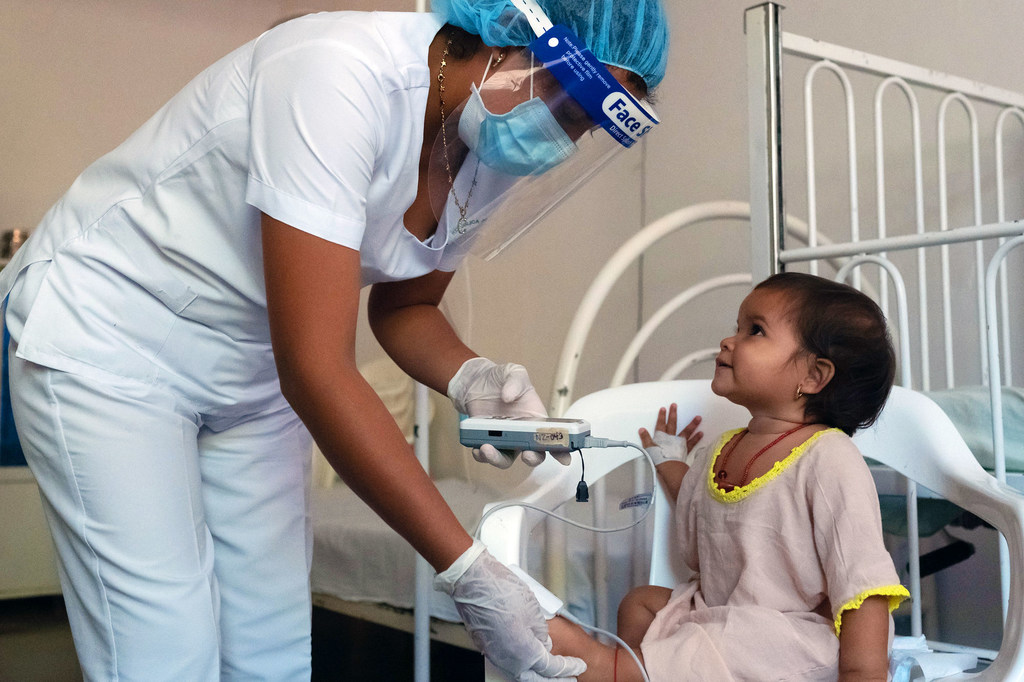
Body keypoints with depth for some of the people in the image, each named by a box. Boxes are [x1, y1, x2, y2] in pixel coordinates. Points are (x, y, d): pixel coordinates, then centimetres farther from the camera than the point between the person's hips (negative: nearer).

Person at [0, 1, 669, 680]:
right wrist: (468, 570, -31)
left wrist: (470, 376, -15)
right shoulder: (341, 73, -32)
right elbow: (316, 370, -34)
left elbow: (403, 306, 8)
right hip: (104, 339, -6)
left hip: (254, 367, 7)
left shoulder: (495, 153, -6)